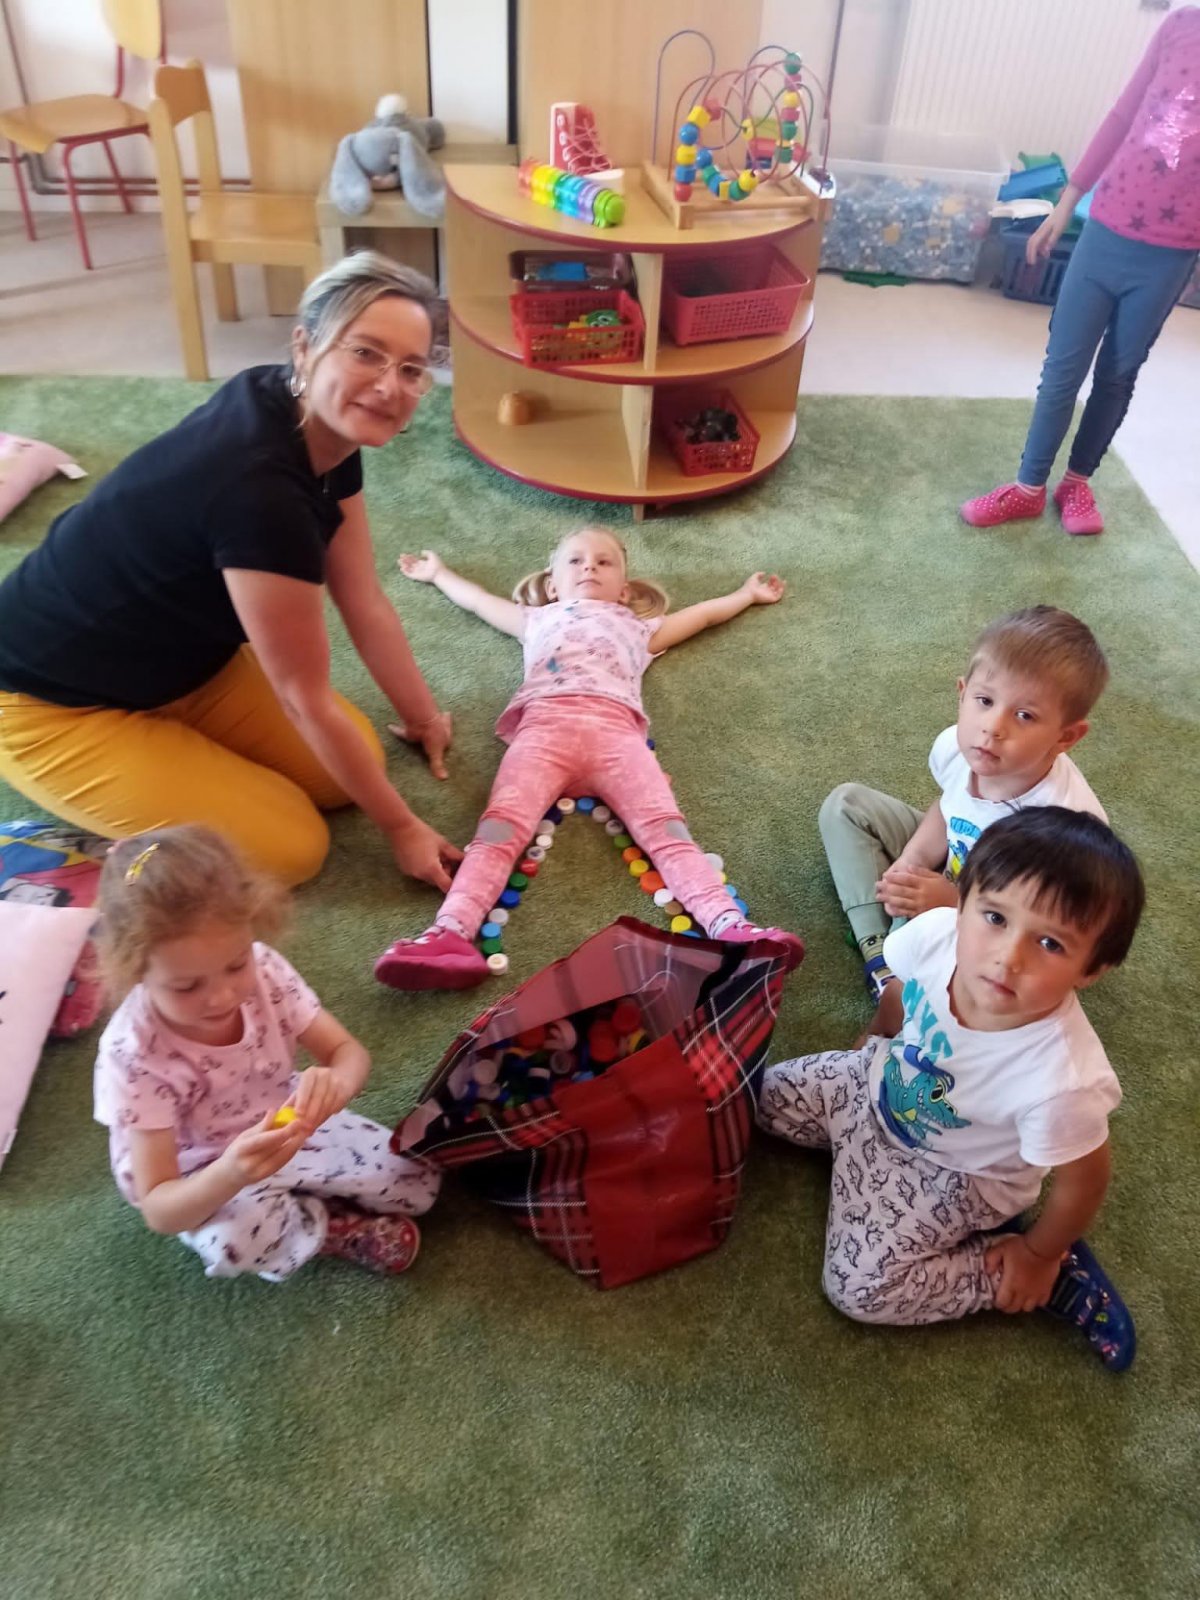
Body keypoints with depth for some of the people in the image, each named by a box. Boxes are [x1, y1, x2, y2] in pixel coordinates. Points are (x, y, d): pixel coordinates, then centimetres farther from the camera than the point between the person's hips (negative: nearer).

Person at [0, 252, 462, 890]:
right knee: (291, 846, -13)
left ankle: (162, 741, 16)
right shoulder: (260, 489, -35)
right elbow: (304, 696, -26)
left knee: (345, 773, 0)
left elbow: (365, 604, 1)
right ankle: (77, 776, 5)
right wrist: (399, 826, -15)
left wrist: (424, 718, 10)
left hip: (182, 662, 8)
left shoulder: (324, 427, -9)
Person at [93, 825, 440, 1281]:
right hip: (200, 1182, -3)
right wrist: (231, 1174, -53)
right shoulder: (134, 1056, -33)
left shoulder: (263, 970, -24)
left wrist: (337, 1081, -40)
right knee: (237, 1240, -37)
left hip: (281, 1126, 3)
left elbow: (348, 1051, -13)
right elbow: (159, 1212, -30)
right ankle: (341, 1225, -5)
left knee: (418, 1179, -9)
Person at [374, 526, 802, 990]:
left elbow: (700, 614, 55)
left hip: (614, 728, 0)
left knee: (666, 830, -24)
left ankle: (729, 927, -43)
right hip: (544, 723, 0)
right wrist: (438, 573, 70)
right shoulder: (540, 620, 45)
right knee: (500, 826, -26)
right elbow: (478, 600, 58)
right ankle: (451, 934, -45)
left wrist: (747, 593, 63)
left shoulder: (637, 628, 44)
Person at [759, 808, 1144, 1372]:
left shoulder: (1062, 1081, -43)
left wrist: (1038, 1255, -3)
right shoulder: (935, 934, -32)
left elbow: (1082, 1181, -21)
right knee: (768, 1096, 8)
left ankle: (1055, 1273, 5)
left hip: (953, 1176, -5)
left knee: (859, 1288, -8)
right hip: (882, 1084, 5)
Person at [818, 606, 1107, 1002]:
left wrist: (953, 903, -29)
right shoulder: (956, 747, -20)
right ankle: (876, 951, -8)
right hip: (945, 876, 7)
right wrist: (911, 863, -12)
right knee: (846, 804, 2)